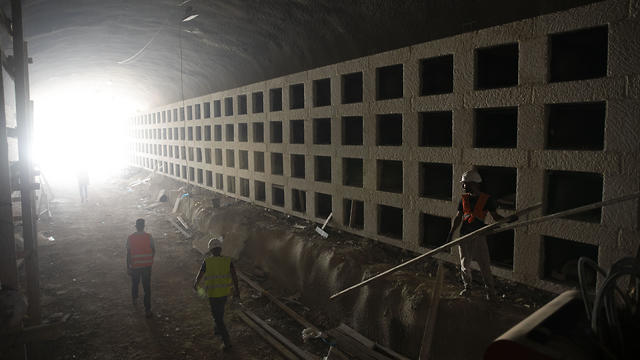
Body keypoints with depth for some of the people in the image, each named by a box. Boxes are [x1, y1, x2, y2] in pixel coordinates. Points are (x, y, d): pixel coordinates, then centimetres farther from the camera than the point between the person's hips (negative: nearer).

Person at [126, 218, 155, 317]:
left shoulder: (130, 238, -10)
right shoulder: (149, 237, -11)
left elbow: (128, 254, -8)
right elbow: (153, 251, -2)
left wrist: (128, 267, 1)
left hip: (134, 266, 1)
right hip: (147, 266, -1)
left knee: (135, 283, 26)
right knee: (147, 287, 4)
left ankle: (134, 299, 50)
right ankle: (147, 310, 3)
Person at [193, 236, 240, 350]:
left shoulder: (207, 261, -15)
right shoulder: (228, 260, -9)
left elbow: (200, 275, -4)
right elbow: (234, 275, -16)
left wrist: (195, 284, 16)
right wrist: (236, 290, -9)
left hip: (213, 294, -4)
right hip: (225, 292, 4)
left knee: (217, 317, 6)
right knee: (220, 311, 30)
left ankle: (226, 342, 2)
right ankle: (218, 329, 50)